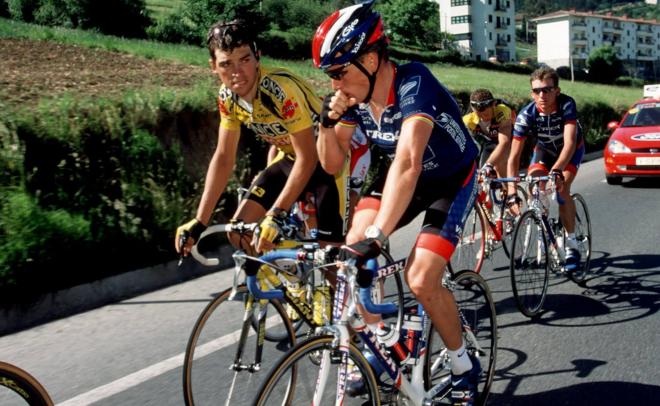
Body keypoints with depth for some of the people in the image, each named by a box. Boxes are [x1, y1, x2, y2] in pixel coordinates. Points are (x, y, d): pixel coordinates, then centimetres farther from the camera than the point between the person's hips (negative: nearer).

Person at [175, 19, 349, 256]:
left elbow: (307, 158, -29)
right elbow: (223, 158, -5)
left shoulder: (281, 90, -32)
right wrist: (200, 222, -9)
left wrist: (275, 216, -33)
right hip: (290, 158, 6)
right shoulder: (228, 97, -12)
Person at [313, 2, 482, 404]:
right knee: (353, 249, -15)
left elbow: (408, 163, -48)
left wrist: (377, 236, -57)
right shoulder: (354, 95, -13)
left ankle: (464, 365, 10)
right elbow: (333, 163, -5)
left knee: (421, 281, -18)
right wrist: (328, 121, -24)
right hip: (404, 173, 6)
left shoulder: (414, 84, -34)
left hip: (452, 178, -6)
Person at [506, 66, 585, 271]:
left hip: (572, 149, -2)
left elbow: (569, 143, -44)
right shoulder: (527, 114, -30)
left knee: (561, 189, -24)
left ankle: (571, 244, -9)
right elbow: (514, 156, -31)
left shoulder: (567, 104, -35)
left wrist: (556, 171, -61)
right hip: (544, 149, 2)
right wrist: (512, 194, -40)